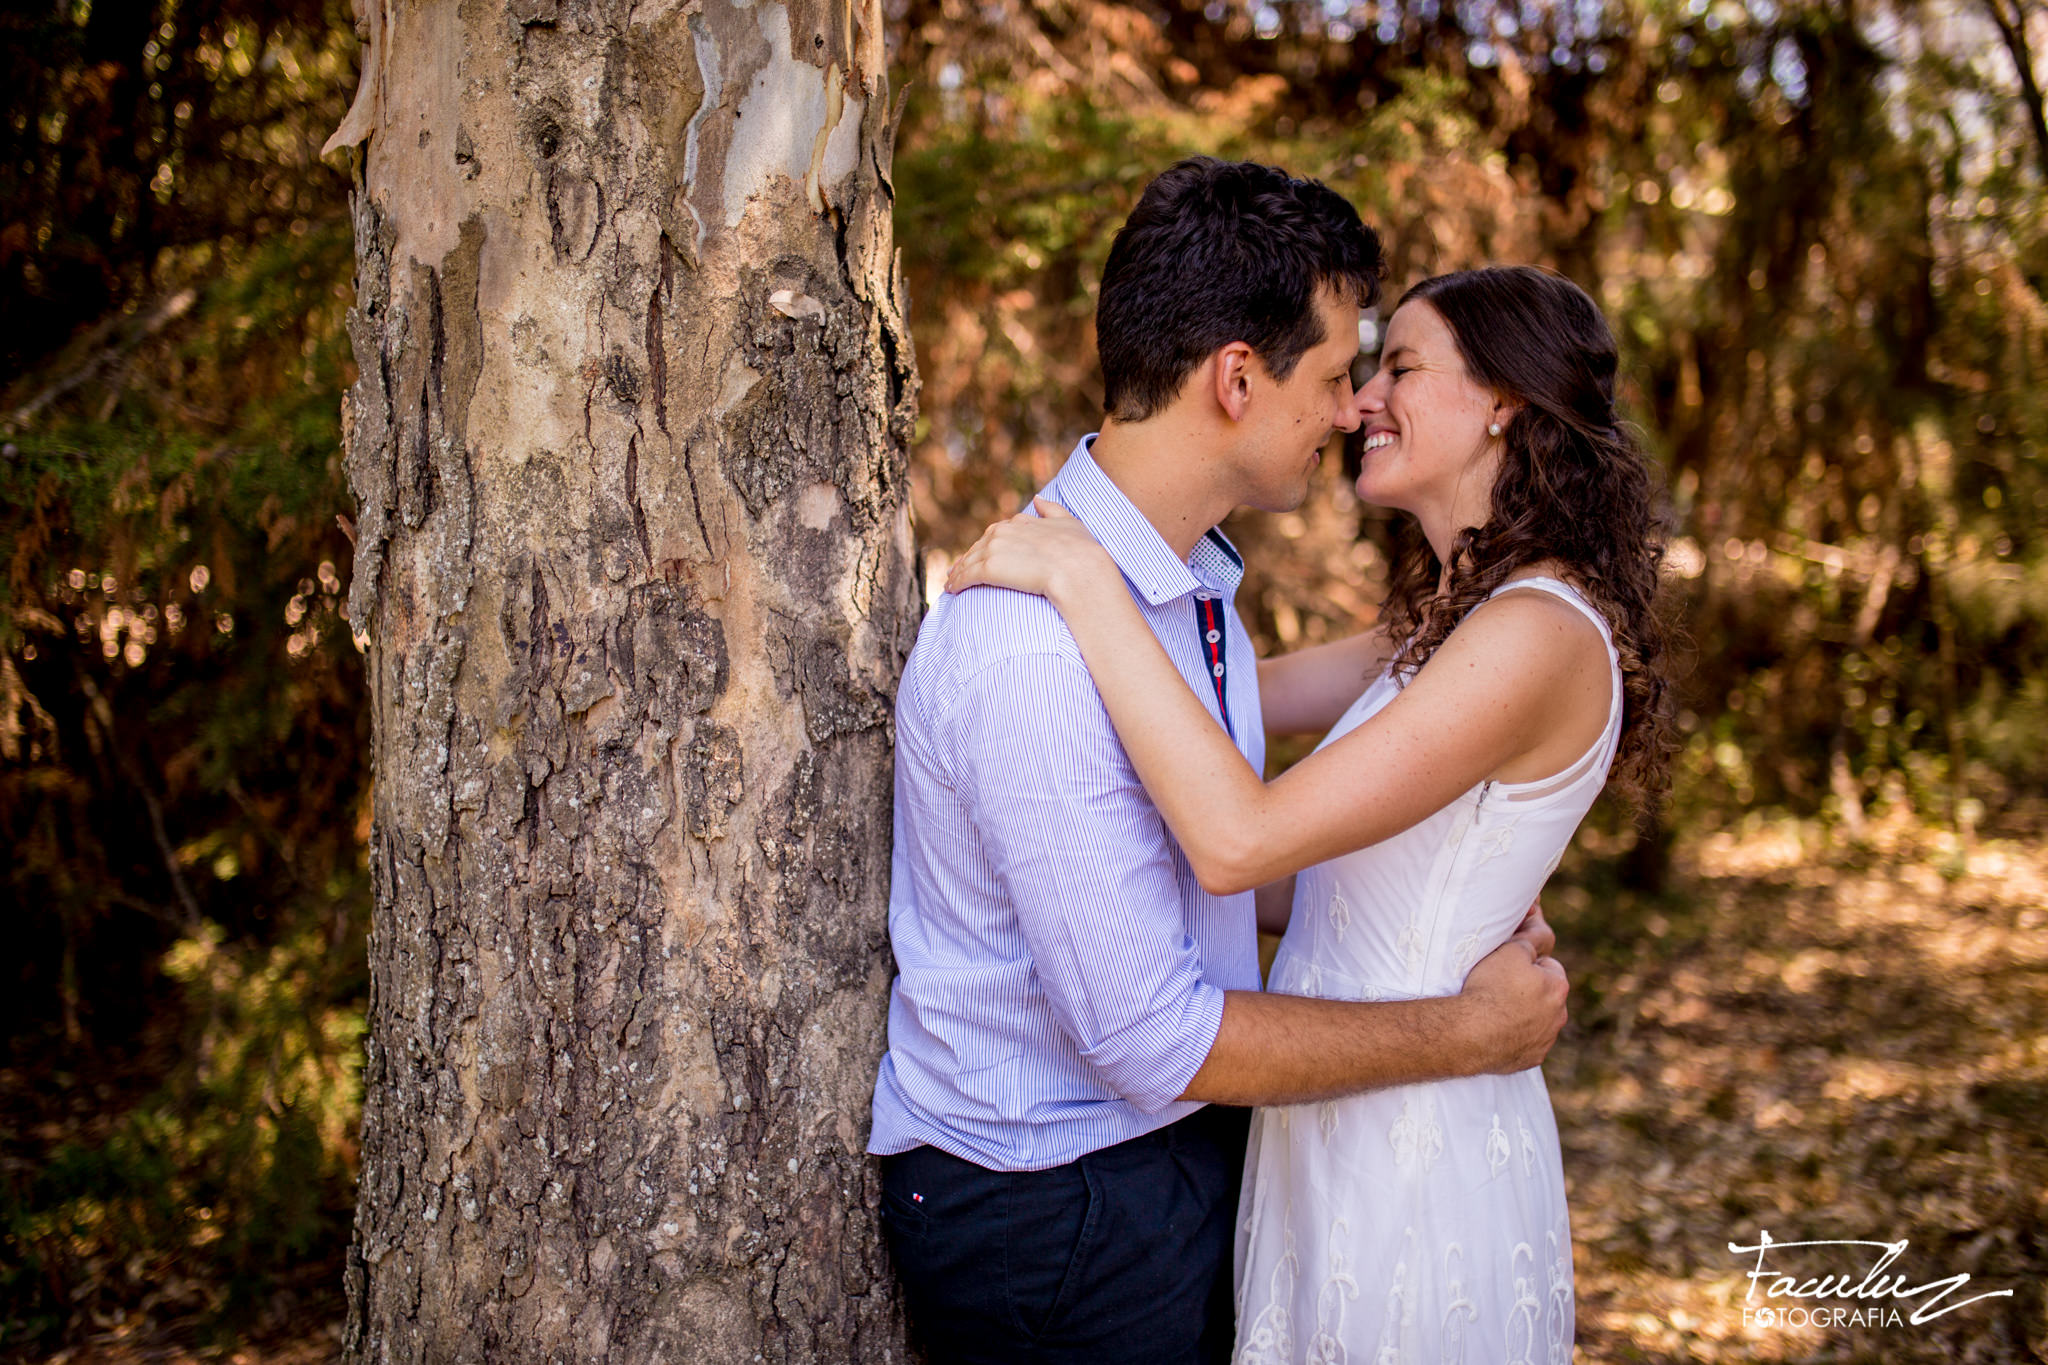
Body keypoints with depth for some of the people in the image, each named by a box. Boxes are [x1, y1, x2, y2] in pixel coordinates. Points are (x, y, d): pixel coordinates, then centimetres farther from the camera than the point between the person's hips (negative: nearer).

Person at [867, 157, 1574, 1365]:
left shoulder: (1198, 579, 3)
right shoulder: (1038, 652, -29)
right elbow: (1151, 1041, -26)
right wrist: (1465, 1031, -16)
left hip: (1189, 1148, 9)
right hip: (1049, 1213, -8)